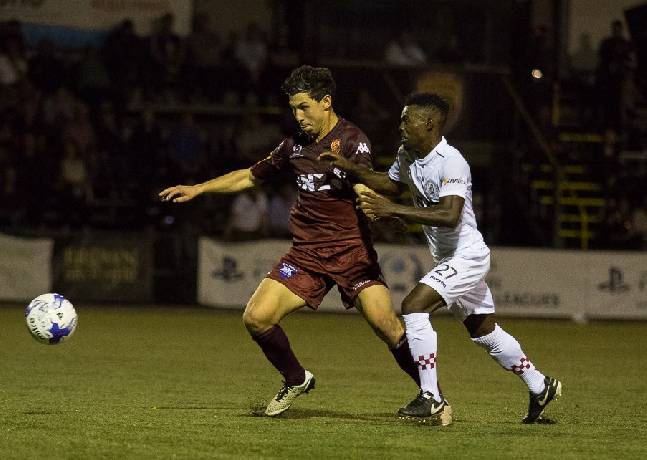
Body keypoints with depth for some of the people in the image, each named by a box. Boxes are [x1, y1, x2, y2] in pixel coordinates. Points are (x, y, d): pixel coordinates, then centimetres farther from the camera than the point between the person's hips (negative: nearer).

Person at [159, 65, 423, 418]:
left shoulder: (351, 140, -6)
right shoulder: (295, 145, 13)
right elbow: (250, 176, 26)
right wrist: (198, 189, 21)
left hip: (351, 251, -5)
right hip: (306, 253, 5)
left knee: (386, 324, -20)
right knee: (256, 318, -8)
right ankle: (296, 380, 16)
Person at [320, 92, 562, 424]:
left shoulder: (451, 162, -24)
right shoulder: (407, 155, 3)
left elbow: (449, 216, -35)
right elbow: (393, 184, 24)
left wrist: (392, 210, -37)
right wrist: (350, 170, 9)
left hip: (467, 254, -10)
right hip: (448, 258, 10)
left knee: (414, 306, -22)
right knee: (483, 331, 18)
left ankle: (431, 398, -19)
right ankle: (540, 387, 32)